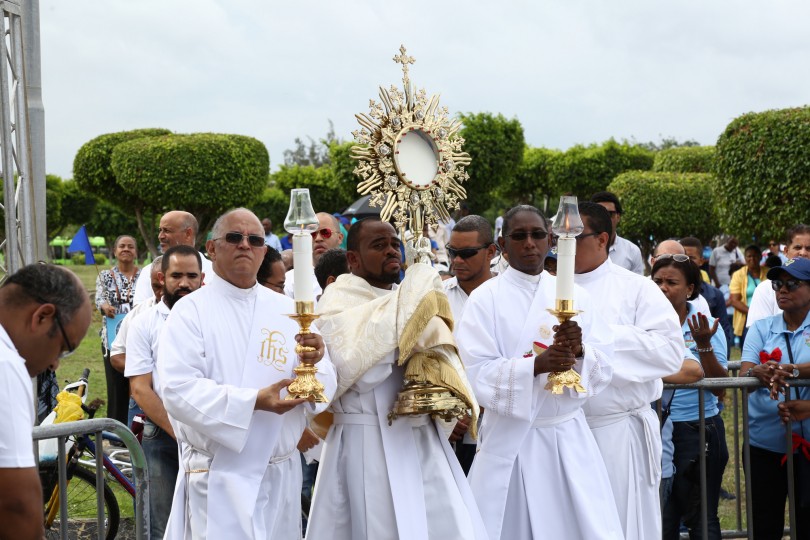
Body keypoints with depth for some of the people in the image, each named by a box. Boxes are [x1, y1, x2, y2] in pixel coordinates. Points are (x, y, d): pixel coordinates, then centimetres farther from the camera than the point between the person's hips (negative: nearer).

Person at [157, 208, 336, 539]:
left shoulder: (288, 311, 7)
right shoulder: (190, 311, -5)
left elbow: (324, 388, 2)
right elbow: (177, 389, -17)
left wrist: (313, 364, -21)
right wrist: (254, 401, -25)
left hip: (281, 474, 4)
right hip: (217, 476, -4)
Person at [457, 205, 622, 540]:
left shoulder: (575, 296, 7)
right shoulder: (485, 298, -3)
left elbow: (604, 370, 2)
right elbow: (478, 375, -12)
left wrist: (579, 352, -19)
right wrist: (536, 365, -25)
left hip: (569, 439, 3)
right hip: (510, 441, -3)